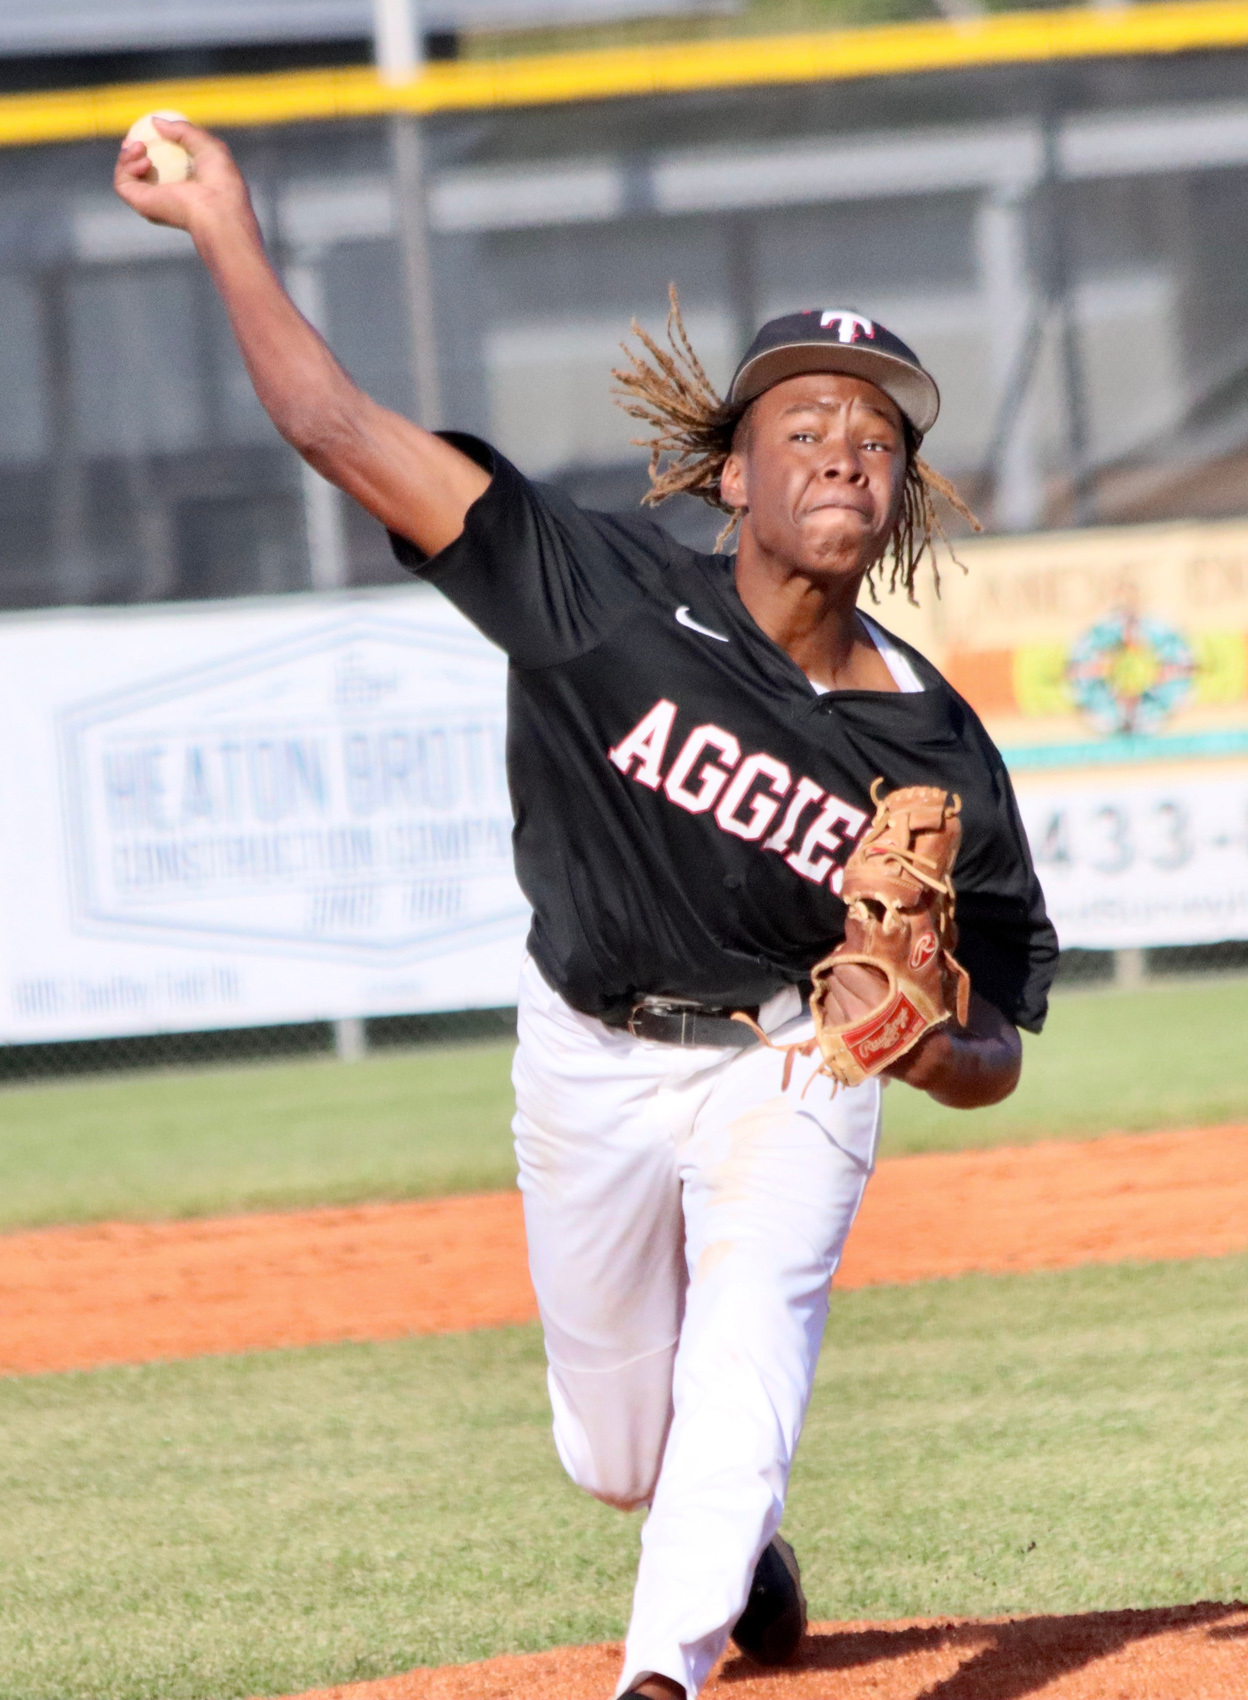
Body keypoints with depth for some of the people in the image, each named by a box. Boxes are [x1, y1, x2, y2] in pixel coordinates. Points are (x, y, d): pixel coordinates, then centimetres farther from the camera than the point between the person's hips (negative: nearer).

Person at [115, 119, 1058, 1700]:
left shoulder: (935, 753, -16)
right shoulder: (615, 594, -19)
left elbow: (993, 1058, -8)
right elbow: (341, 429, -22)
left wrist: (922, 1044, -31)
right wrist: (226, 224, -24)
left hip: (786, 1070, -1)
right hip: (588, 1063, 1)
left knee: (745, 1357, -26)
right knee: (620, 1449, 14)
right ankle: (739, 1546, 49)